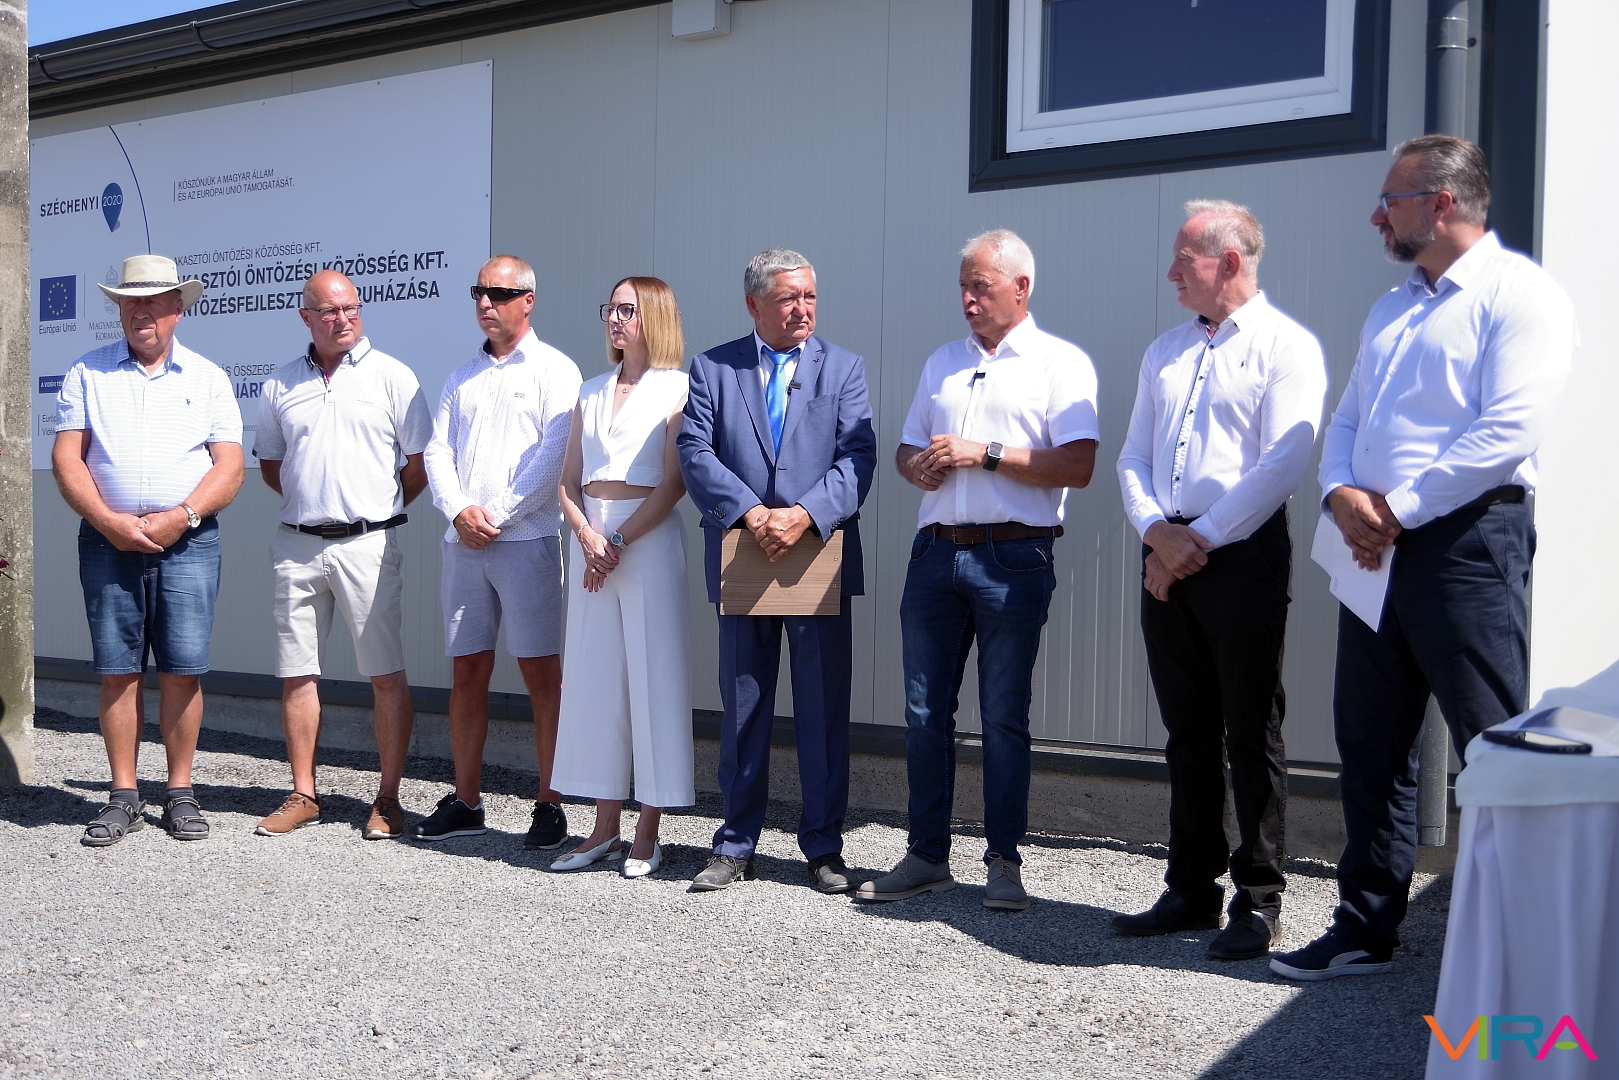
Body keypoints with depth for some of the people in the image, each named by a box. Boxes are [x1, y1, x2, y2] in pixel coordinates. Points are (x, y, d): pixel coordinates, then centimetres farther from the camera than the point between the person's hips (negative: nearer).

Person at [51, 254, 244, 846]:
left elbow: (229, 467, 2)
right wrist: (108, 521, -11)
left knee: (183, 670, -2)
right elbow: (66, 458, 3)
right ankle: (123, 796, 11)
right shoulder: (86, 374, 11)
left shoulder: (207, 378, 10)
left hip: (188, 541, 0)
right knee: (118, 670, 2)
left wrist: (180, 518, -12)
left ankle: (180, 792, 9)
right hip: (107, 538, 1)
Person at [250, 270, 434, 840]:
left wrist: (376, 509, 5)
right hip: (298, 544, 4)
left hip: (367, 543, -4)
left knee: (386, 674, -2)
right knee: (296, 673, 7)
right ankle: (303, 794, 18)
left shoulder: (391, 376, 1)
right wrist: (310, 501, 11)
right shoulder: (281, 383, 11)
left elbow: (421, 464, 1)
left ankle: (388, 799, 6)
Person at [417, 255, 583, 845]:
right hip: (463, 542, 6)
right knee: (467, 672, 8)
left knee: (541, 673, -4)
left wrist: (497, 514, -11)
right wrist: (459, 510, -6)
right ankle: (465, 803, 15)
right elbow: (437, 451, 12)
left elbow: (553, 458, -9)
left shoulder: (554, 370, 1)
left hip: (527, 539, -5)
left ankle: (549, 807, 2)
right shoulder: (462, 377, 19)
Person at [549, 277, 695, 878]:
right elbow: (569, 482, 13)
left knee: (652, 678, -3)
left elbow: (674, 483, -9)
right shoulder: (591, 393, 16)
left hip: (650, 539, -6)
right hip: (591, 538, 6)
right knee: (594, 678, 6)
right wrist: (587, 536, -5)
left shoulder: (676, 389, 0)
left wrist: (620, 541, -13)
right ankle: (604, 829, 14)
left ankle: (646, 835, 5)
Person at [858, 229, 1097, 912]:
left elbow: (1077, 466, -11)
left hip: (1013, 558, -5)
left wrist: (983, 453, -13)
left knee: (1005, 715, 1)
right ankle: (927, 856, 17)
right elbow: (906, 448, 24)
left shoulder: (1061, 363, 0)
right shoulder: (942, 363, 19)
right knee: (924, 711, 6)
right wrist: (917, 465, 0)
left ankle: (1005, 862, 11)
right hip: (935, 552, 5)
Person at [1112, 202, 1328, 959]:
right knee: (1187, 734, 11)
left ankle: (1257, 901, 9)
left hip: (1242, 557, -6)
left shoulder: (1285, 345, -3)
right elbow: (1133, 457, 14)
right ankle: (1191, 890, 20)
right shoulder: (1164, 352, 19)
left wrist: (1202, 538, -14)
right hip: (1166, 558, 7)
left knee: (1250, 736, -1)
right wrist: (1156, 532, -4)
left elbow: (1284, 461, -14)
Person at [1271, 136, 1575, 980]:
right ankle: (1365, 930, 21)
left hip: (1466, 540, -8)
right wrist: (1341, 493, -3)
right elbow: (1346, 421, 18)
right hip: (1376, 549, 8)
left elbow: (1508, 432, -17)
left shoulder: (1517, 293, -5)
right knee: (1370, 745, 11)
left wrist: (1398, 509, -15)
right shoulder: (1391, 309, 21)